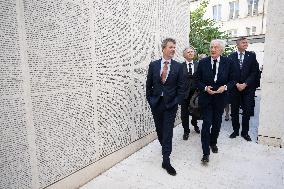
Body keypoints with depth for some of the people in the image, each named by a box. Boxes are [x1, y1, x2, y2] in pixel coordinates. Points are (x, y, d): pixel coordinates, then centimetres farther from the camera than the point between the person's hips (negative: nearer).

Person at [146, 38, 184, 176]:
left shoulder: (178, 66, -1)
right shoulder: (153, 65, 1)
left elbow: (180, 86, 0)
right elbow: (149, 84, 4)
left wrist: (177, 101, -7)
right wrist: (150, 99, 0)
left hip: (171, 103, -2)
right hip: (156, 103, 2)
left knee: (168, 131, -1)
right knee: (159, 129, 15)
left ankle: (166, 160, 8)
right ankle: (165, 147, 42)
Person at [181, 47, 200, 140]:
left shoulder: (198, 65, 0)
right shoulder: (180, 66, -5)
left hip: (196, 92, 2)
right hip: (185, 93, -2)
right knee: (184, 113, 7)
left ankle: (195, 124, 48)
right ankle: (186, 131, 26)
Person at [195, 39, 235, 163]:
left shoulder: (227, 62, -1)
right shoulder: (203, 62, -3)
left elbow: (232, 80, 5)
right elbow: (198, 80, 1)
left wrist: (225, 87, -15)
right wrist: (205, 88, -16)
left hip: (220, 98, 2)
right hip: (206, 97, -2)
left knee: (217, 123, 14)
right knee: (206, 124, -5)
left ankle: (213, 143, 40)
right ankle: (206, 153, 5)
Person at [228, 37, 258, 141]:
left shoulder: (251, 56, 3)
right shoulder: (231, 57, 2)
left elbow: (254, 72, -2)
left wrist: (245, 84, -12)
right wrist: (237, 84, -11)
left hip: (248, 88, 0)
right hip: (234, 88, 0)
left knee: (247, 111, 5)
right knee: (234, 111, 7)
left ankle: (245, 132, 20)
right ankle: (235, 130, 22)